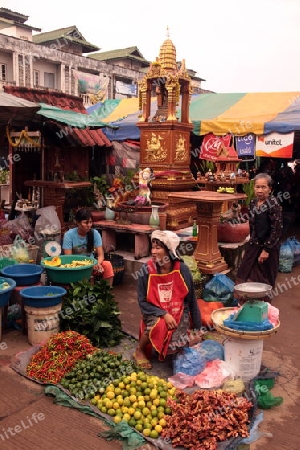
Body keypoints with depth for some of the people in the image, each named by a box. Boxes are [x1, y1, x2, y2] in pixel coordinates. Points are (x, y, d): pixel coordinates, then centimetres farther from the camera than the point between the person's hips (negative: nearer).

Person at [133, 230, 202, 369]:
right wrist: (163, 314, -21)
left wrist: (197, 328, 4)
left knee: (173, 347, -22)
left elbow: (191, 300, -1)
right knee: (158, 325, -34)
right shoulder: (147, 270, -13)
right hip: (155, 313, -1)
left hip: (178, 313, 1)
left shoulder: (182, 269, -11)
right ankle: (140, 351, -4)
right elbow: (142, 302, -8)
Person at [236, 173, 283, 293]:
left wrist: (266, 249, -17)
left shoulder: (273, 205, -16)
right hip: (254, 244, 6)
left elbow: (277, 230, -18)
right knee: (243, 278, 5)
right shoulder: (253, 202, 4)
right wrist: (252, 241, 16)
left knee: (265, 281, 7)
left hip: (269, 246, -6)